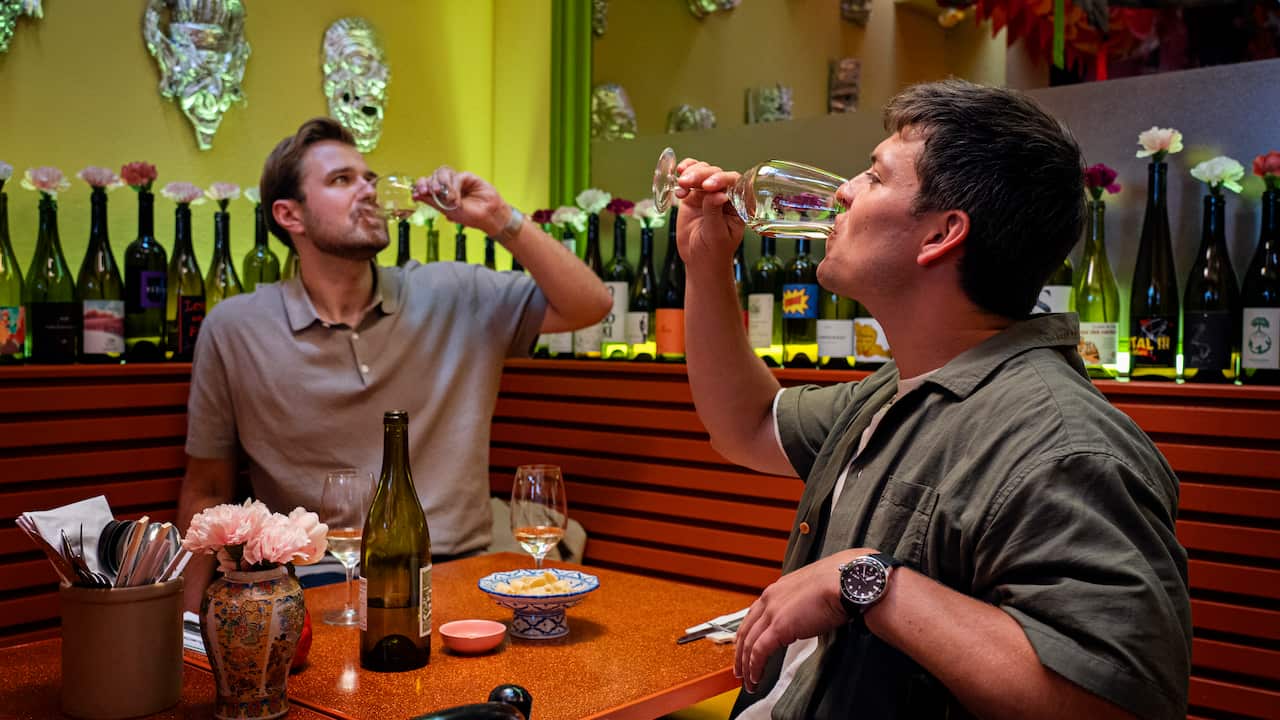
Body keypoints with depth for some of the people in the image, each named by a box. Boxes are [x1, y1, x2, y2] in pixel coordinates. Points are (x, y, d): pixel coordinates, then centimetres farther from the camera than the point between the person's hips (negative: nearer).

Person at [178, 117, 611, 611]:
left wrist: (500, 220, -10)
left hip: (451, 572, 1)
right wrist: (195, 618, 2)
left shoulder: (452, 295, 3)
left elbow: (589, 306, 0)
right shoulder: (234, 329, 2)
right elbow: (206, 492, 9)